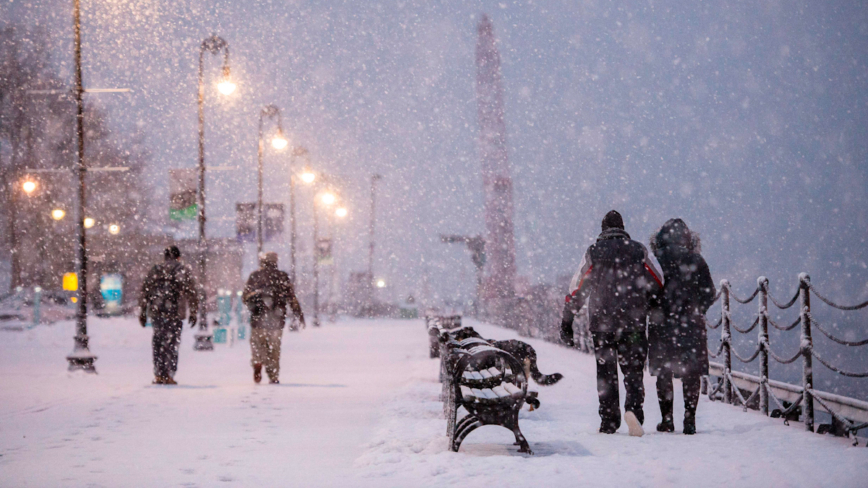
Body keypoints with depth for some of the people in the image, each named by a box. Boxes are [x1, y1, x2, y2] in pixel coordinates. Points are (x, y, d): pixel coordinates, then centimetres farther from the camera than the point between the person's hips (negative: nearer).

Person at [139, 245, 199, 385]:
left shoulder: (156, 269, 13)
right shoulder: (184, 270, 4)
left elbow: (145, 290, 12)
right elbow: (191, 292, 0)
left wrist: (142, 311, 17)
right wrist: (193, 312, 7)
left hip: (156, 311, 3)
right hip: (174, 311, -3)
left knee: (158, 342, 11)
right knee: (172, 343, 3)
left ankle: (159, 374, 8)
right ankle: (168, 375, -1)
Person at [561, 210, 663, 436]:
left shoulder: (593, 252, 1)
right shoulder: (638, 251, 3)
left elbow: (577, 290, 0)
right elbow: (657, 286, 3)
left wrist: (566, 322, 5)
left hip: (601, 323, 0)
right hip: (633, 323, 0)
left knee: (606, 373, 10)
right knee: (633, 369, 4)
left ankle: (609, 421, 8)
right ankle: (633, 407, -21)